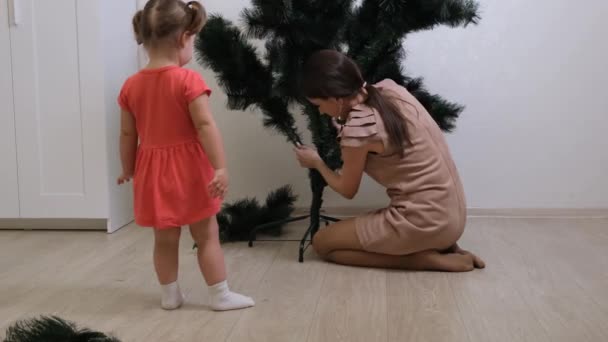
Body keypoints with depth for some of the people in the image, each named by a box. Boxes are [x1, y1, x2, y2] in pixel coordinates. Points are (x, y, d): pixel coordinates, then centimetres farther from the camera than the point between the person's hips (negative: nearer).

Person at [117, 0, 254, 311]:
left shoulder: (131, 85, 1)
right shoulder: (189, 80, -16)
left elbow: (127, 134, 7)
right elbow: (205, 126, -21)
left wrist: (127, 170, 19)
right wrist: (220, 167, -21)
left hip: (153, 171, 5)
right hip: (188, 170, -5)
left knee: (164, 239, 15)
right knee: (207, 235, 8)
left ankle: (170, 295, 25)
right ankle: (220, 295, 16)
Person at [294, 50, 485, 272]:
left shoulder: (357, 125, -19)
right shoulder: (389, 89, 2)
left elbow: (347, 190, -1)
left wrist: (317, 163, 15)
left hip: (424, 221, -9)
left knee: (322, 243, 4)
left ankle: (428, 259, -3)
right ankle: (441, 247, 11)